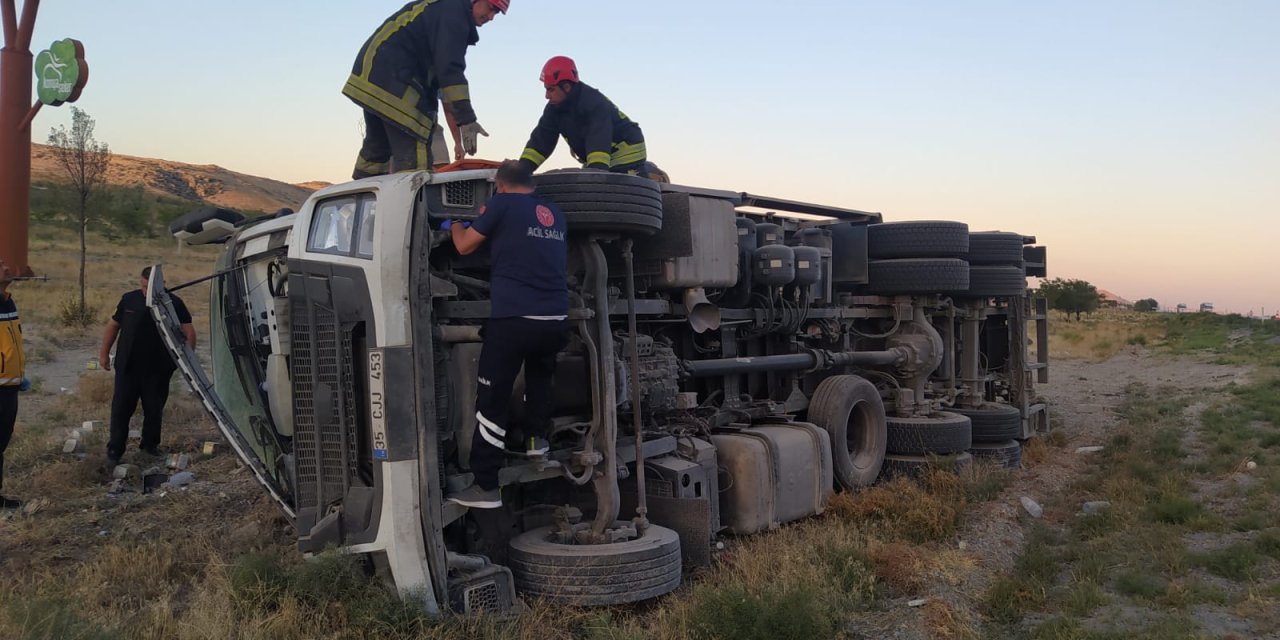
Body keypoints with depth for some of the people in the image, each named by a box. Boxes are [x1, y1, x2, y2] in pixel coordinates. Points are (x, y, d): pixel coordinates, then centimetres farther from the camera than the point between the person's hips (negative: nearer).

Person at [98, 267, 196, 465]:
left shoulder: (174, 303, -3)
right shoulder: (129, 300, 3)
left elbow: (189, 331, -4)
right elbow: (113, 326, 11)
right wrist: (104, 353, 10)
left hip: (158, 370, -1)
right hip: (127, 367, 1)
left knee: (154, 409, 12)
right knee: (121, 408, 2)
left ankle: (150, 444, 29)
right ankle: (115, 449, 10)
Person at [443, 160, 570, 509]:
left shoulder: (503, 204, 4)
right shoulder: (555, 214, 19)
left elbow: (465, 246, 11)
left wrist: (455, 225, 33)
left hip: (514, 318, -5)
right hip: (556, 319, 6)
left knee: (492, 400, 0)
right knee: (540, 375, 35)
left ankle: (486, 487, 1)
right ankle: (536, 438, 30)